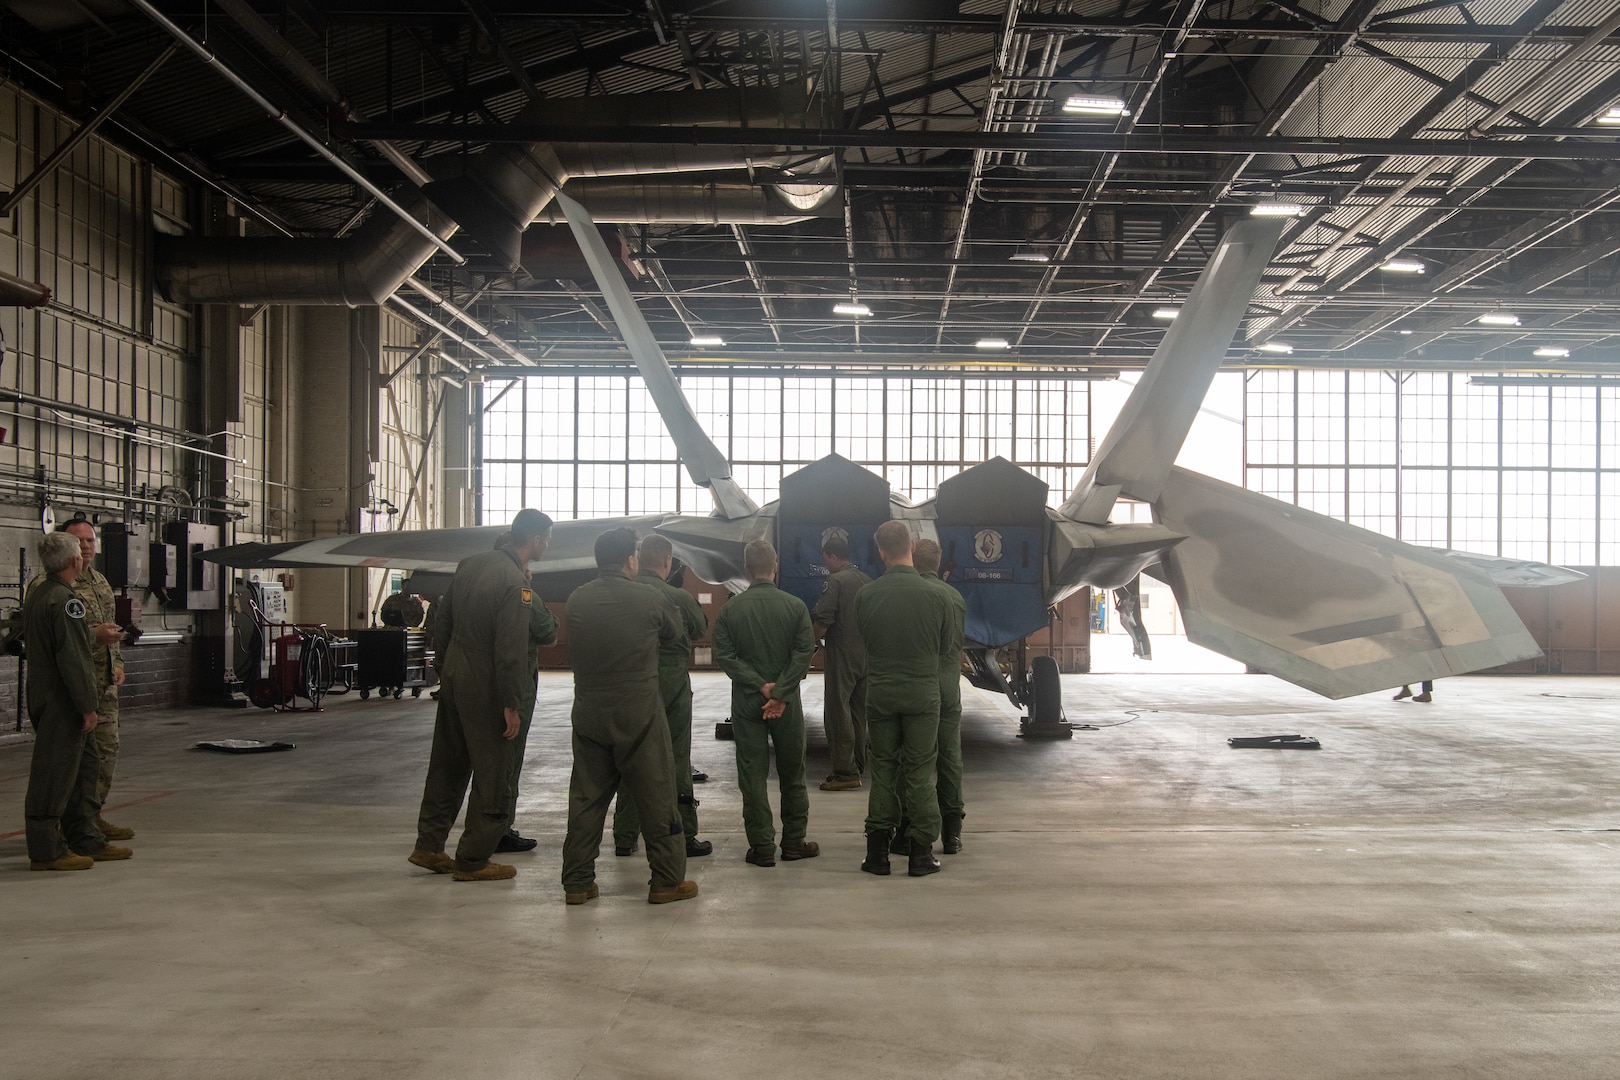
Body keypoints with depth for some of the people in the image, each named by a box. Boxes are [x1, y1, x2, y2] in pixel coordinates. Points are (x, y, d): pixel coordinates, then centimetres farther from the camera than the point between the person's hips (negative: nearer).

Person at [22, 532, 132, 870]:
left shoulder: (37, 595, 13)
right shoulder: (65, 601, -18)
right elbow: (73, 659, -22)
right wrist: (88, 706, -18)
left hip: (43, 697, 10)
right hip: (62, 702, -10)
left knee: (85, 766, 16)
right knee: (54, 776, -4)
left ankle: (85, 840, 22)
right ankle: (46, 851, 1)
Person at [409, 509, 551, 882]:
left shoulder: (470, 564, 5)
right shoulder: (516, 583, -20)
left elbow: (444, 622, 14)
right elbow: (510, 651, -23)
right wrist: (511, 706, -17)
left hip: (453, 675, 8)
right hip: (485, 687, -8)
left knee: (447, 764, 18)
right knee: (493, 774, 4)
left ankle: (429, 845, 27)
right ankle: (472, 860, 12)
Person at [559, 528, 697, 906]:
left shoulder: (576, 600, 0)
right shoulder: (648, 599, -9)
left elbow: (577, 647, 11)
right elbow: (674, 633, 7)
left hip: (588, 712, 4)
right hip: (638, 713, -4)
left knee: (586, 796, 11)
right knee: (655, 795, 5)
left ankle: (577, 882, 15)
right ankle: (667, 880, 11)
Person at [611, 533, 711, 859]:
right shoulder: (679, 598, -14)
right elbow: (701, 628, 5)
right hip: (672, 686, -3)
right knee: (676, 762, 8)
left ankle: (624, 838, 18)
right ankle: (684, 837, 14)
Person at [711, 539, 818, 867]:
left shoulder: (730, 609, -3)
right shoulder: (794, 606, -4)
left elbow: (724, 655, -9)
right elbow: (804, 652, -12)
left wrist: (760, 686, -11)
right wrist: (780, 694, -13)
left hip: (746, 704, 0)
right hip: (787, 704, 0)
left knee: (752, 776, 5)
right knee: (792, 775, 13)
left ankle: (762, 846, 5)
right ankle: (794, 842, 17)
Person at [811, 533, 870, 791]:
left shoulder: (835, 582, -13)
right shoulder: (866, 581, 10)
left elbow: (822, 623, -17)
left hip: (842, 656, -8)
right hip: (866, 655, 8)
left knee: (838, 713, -4)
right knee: (859, 714, 15)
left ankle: (846, 772, -6)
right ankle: (857, 767, 22)